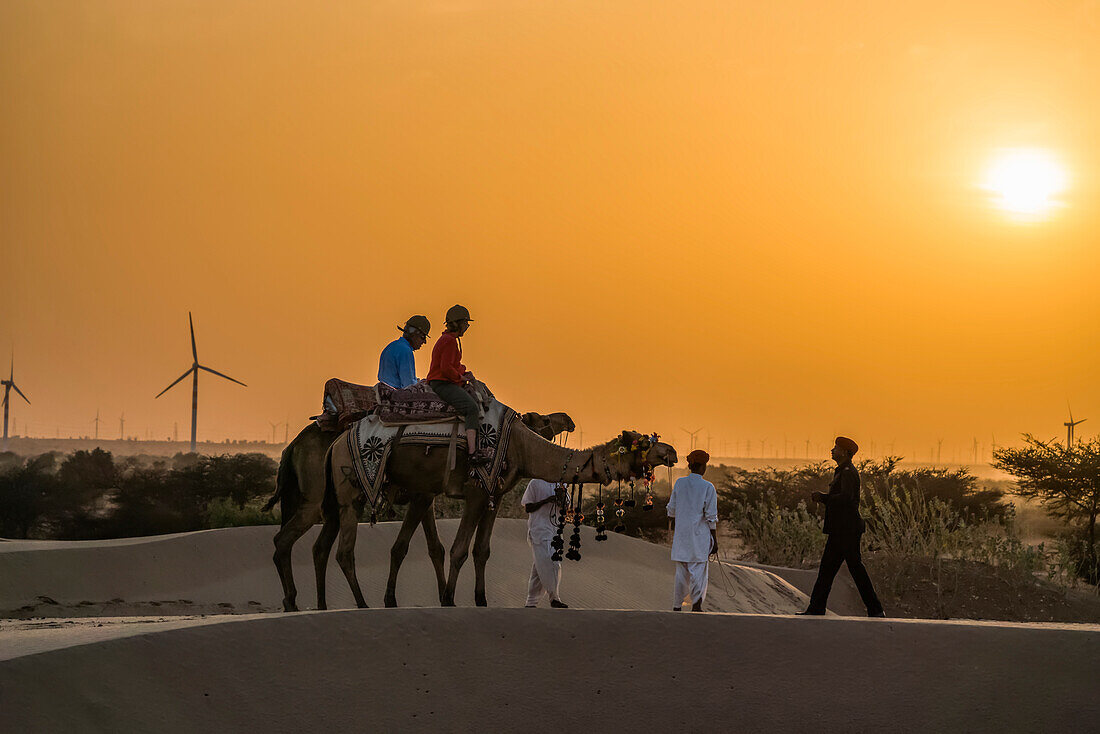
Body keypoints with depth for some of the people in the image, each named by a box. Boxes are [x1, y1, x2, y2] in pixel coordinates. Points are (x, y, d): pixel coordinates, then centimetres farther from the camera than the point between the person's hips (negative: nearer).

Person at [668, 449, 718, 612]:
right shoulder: (708, 488, -9)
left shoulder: (679, 483, 2)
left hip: (681, 534, 4)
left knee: (681, 572, 12)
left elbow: (672, 511, 10)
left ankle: (677, 605, 16)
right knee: (699, 569, -2)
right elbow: (712, 517, -9)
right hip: (700, 535, -4)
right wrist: (715, 541, -3)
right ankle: (697, 602, -21)